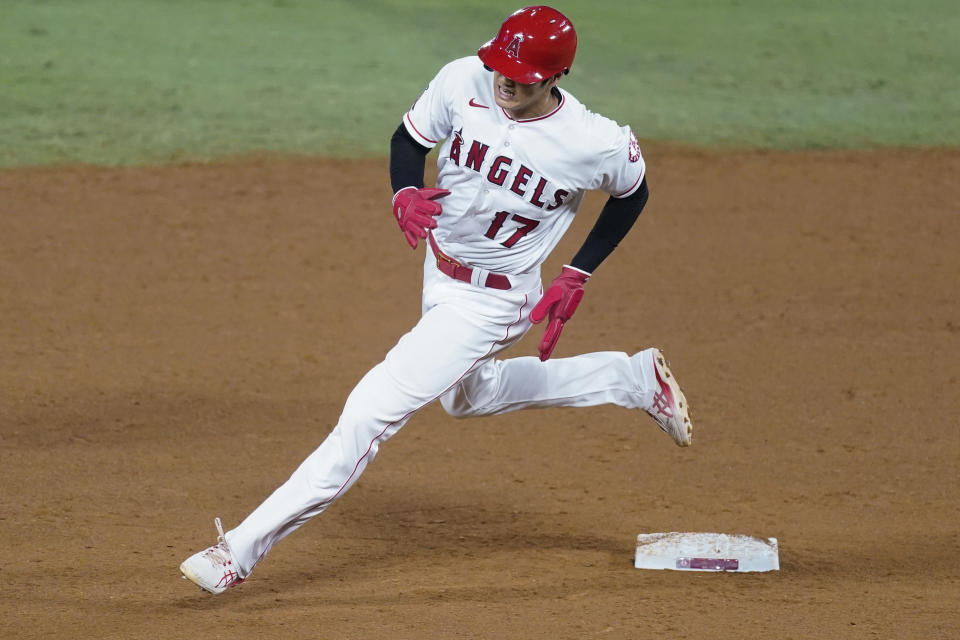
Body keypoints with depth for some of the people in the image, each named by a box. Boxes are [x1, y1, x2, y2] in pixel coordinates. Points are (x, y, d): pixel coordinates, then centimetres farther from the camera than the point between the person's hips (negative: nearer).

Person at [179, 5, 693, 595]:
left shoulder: (598, 144, -25)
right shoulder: (463, 82, -18)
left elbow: (632, 192, -2)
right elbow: (409, 140, 0)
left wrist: (576, 280, -8)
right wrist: (405, 193, -22)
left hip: (495, 300, -7)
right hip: (440, 273, 7)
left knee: (372, 411, -15)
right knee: (466, 395, 33)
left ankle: (243, 550, -10)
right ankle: (634, 378, 44)